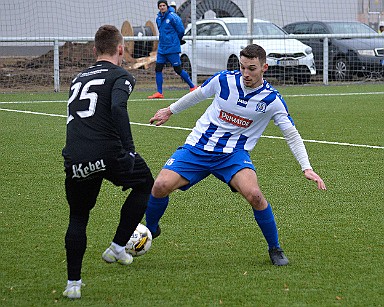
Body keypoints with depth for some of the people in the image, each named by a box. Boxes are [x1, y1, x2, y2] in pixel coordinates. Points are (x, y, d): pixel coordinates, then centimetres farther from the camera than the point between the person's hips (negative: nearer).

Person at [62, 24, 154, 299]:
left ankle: (73, 283, 14)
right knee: (145, 184, 24)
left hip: (75, 160, 5)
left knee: (78, 218, 22)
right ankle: (118, 247, 22)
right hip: (108, 154, -5)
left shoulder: (78, 79, 24)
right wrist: (129, 150, -18)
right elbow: (117, 108, -15)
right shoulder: (121, 76, 5)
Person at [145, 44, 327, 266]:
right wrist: (170, 111, 26)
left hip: (234, 155, -1)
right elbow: (197, 95, 14)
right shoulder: (224, 80, -6)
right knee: (161, 186, -17)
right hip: (197, 148, 2)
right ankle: (150, 230, 16)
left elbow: (292, 135, -3)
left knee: (254, 194, -28)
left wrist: (307, 168, -13)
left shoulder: (272, 99, -10)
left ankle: (275, 249, -4)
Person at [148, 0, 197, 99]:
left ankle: (192, 87, 13)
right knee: (158, 69, 1)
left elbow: (181, 30, -9)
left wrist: (176, 41, 3)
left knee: (178, 69, -2)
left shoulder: (172, 17, -13)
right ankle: (159, 93, 7)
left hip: (172, 49, -7)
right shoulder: (158, 18, 10)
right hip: (161, 49, 7)